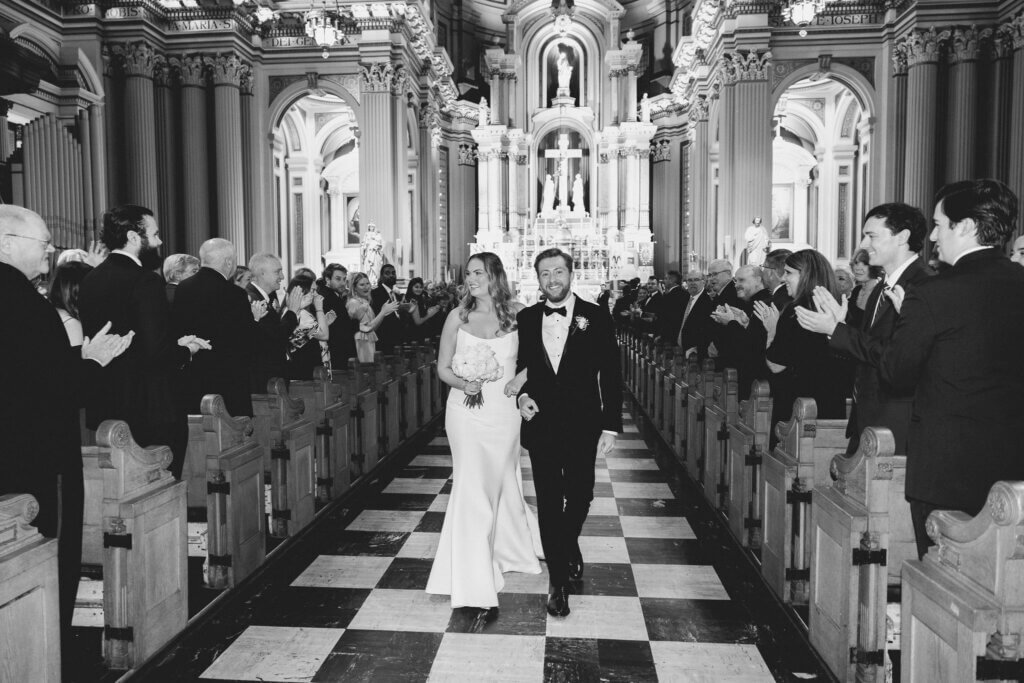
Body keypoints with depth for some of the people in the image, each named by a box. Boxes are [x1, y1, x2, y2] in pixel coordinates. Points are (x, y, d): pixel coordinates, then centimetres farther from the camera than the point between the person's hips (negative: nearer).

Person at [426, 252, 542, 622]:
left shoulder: (516, 312, -2)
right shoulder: (457, 316, -1)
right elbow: (443, 367, 4)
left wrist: (521, 379, -14)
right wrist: (463, 383, -15)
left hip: (503, 411, 1)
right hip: (467, 413, -1)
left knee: (502, 483, 17)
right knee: (472, 488, -3)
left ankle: (510, 549, 46)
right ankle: (475, 586, 3)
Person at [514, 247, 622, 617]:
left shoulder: (595, 317, -4)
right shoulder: (525, 319, 3)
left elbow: (611, 375, -4)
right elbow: (518, 366, 14)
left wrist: (611, 426, -8)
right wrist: (522, 395, -6)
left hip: (582, 426, -1)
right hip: (541, 425, 1)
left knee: (579, 496, 12)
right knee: (549, 503, 5)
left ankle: (568, 542, 45)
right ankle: (559, 579, 18)